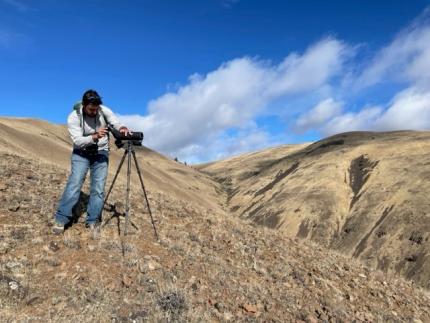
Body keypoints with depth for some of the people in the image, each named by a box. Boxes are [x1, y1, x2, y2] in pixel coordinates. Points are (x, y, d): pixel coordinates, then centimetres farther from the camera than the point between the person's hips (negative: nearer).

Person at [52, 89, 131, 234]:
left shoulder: (104, 111, -12)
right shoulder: (74, 117, -18)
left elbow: (116, 123, -8)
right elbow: (77, 141, -24)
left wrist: (123, 128, -33)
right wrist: (95, 137, -42)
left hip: (101, 153, 2)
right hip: (81, 153, -2)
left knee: (98, 188, -4)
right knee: (74, 183, -14)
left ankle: (92, 221, 5)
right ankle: (61, 219, -5)